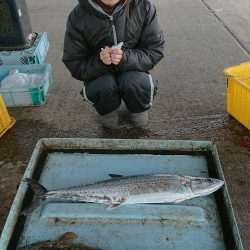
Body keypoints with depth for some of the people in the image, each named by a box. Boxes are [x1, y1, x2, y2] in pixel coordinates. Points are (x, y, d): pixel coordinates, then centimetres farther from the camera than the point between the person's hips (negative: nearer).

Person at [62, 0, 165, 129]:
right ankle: (107, 110, 5)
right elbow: (75, 65, -11)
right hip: (100, 75, 0)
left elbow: (155, 51, -13)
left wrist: (127, 58, -32)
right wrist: (99, 61, -33)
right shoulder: (78, 16, -17)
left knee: (134, 82, -32)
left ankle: (139, 108, 5)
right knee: (104, 85, -32)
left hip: (132, 70, 0)